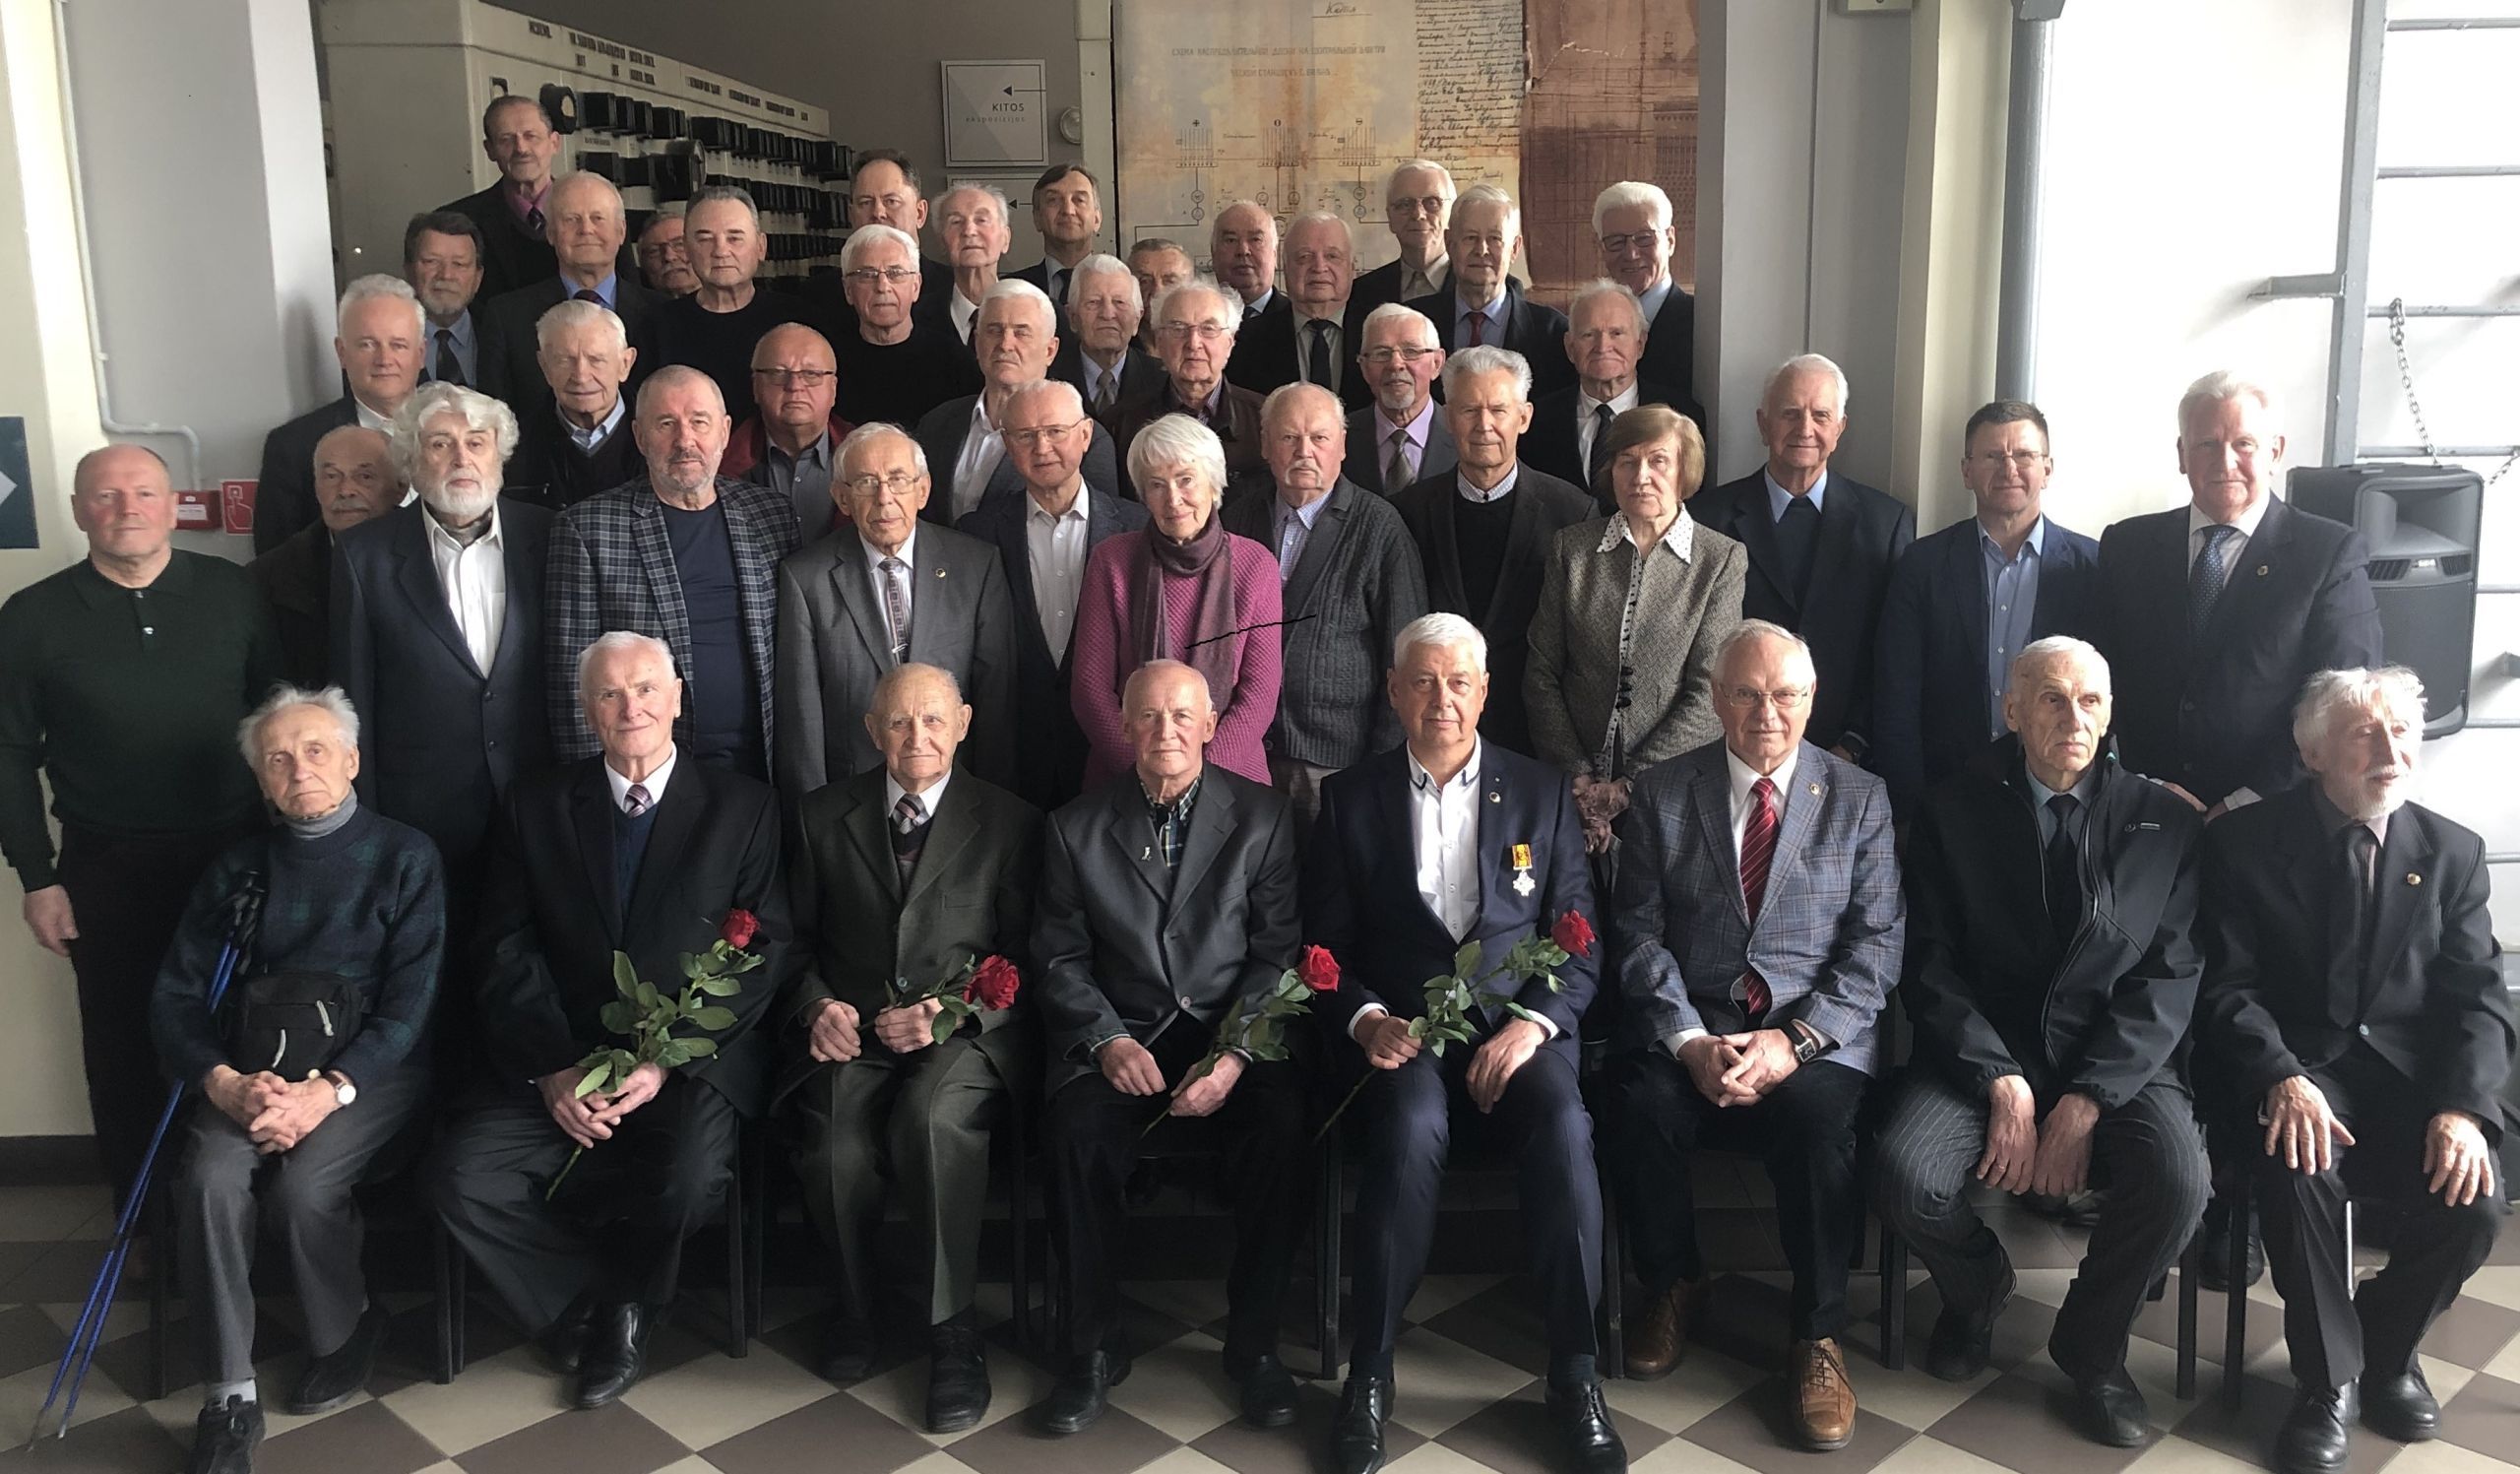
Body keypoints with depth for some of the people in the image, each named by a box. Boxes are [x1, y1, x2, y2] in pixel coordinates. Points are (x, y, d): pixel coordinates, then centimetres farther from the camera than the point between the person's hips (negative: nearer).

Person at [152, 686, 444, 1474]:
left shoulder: (404, 857, 1)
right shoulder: (237, 869, 12)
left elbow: (408, 1002, -6)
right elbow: (175, 997, 6)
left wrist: (331, 1089, -21)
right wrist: (223, 1081, -14)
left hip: (371, 1067, -3)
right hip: (252, 1070, 3)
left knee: (304, 1185, -28)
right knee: (211, 1179, -26)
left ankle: (346, 1330, 3)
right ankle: (229, 1394, -14)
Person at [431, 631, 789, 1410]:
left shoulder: (742, 807, 4)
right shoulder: (536, 805, 10)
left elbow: (766, 955, -3)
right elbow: (509, 951, 4)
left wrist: (667, 1061, -15)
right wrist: (551, 1070, -12)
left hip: (694, 1062, -2)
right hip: (555, 1062, 2)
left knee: (688, 1178, -31)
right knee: (462, 1177, -22)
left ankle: (621, 1307, 4)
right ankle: (589, 1311, 3)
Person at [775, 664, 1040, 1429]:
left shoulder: (1009, 822, 6)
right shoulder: (823, 816, 13)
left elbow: (1025, 963, 2)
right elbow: (797, 939, 16)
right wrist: (818, 1006, -5)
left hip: (967, 1036, -2)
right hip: (849, 1034, 2)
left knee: (933, 1116, -36)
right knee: (837, 1147, -30)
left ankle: (952, 1328, -18)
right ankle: (856, 1302, 3)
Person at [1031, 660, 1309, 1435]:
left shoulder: (1262, 817, 3)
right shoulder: (1076, 828, 6)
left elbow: (1280, 951, -1)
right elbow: (1060, 956, 5)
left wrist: (1234, 1055, -16)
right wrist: (1108, 1040, -13)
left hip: (1234, 1033, 0)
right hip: (1121, 1034, 1)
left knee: (1284, 1127, -29)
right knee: (1076, 1130, -29)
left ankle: (1253, 1341, -8)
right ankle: (1093, 1348, -9)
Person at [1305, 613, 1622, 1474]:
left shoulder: (1541, 794, 11)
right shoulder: (1350, 798, 10)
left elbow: (1579, 945, 7)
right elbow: (1326, 941, 7)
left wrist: (1530, 1025, -11)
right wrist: (1365, 1018, -13)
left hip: (1518, 1022, 1)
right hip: (1402, 1027, -1)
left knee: (1562, 1130, -31)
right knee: (1411, 1129, -34)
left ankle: (1574, 1376, -16)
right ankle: (1369, 1373, -20)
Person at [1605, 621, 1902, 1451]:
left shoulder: (1859, 800, 7)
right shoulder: (1660, 794, 8)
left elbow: (1877, 944, 0)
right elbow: (1639, 933, 2)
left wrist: (1795, 1041, -15)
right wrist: (1689, 1042, -14)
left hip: (1816, 1031, -1)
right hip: (1687, 1027, 1)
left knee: (1820, 1118, -32)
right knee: (1644, 1106, -30)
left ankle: (1817, 1334, -10)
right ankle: (1671, 1283, 1)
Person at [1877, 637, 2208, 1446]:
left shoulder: (2163, 820, 5)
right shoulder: (1953, 813, 4)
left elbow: (2170, 978, -2)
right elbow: (1930, 964, -2)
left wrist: (2086, 1102, -14)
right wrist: (2002, 1084, -15)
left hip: (2120, 1059, 1)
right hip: (1982, 1050, 0)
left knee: (2177, 1181, -29)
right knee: (1904, 1176, -27)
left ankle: (2091, 1344, 4)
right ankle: (1978, 1285, 12)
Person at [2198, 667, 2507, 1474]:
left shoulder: (2452, 851, 7)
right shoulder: (2244, 842, -2)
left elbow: (2477, 1000, 1)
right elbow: (2228, 986, -7)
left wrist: (2462, 1106, -18)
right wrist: (2282, 1078, -26)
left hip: (2410, 1069, 3)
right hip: (2294, 1066, -3)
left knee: (2472, 1196, -24)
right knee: (2297, 1170, -34)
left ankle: (2388, 1346, 9)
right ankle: (2328, 1377, -10)